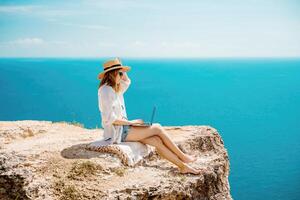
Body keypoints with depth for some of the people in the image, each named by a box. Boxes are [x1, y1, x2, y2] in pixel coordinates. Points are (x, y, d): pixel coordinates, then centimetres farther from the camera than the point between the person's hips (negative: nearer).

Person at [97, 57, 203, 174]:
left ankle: (183, 166, -3)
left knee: (157, 140, -5)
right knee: (157, 128, -9)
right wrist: (131, 122, -15)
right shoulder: (106, 91, -18)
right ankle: (182, 156, 3)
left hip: (123, 128, 9)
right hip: (117, 132, -9)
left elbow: (127, 81, 32)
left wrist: (122, 70, 14)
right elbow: (110, 118, -23)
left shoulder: (113, 88, 11)